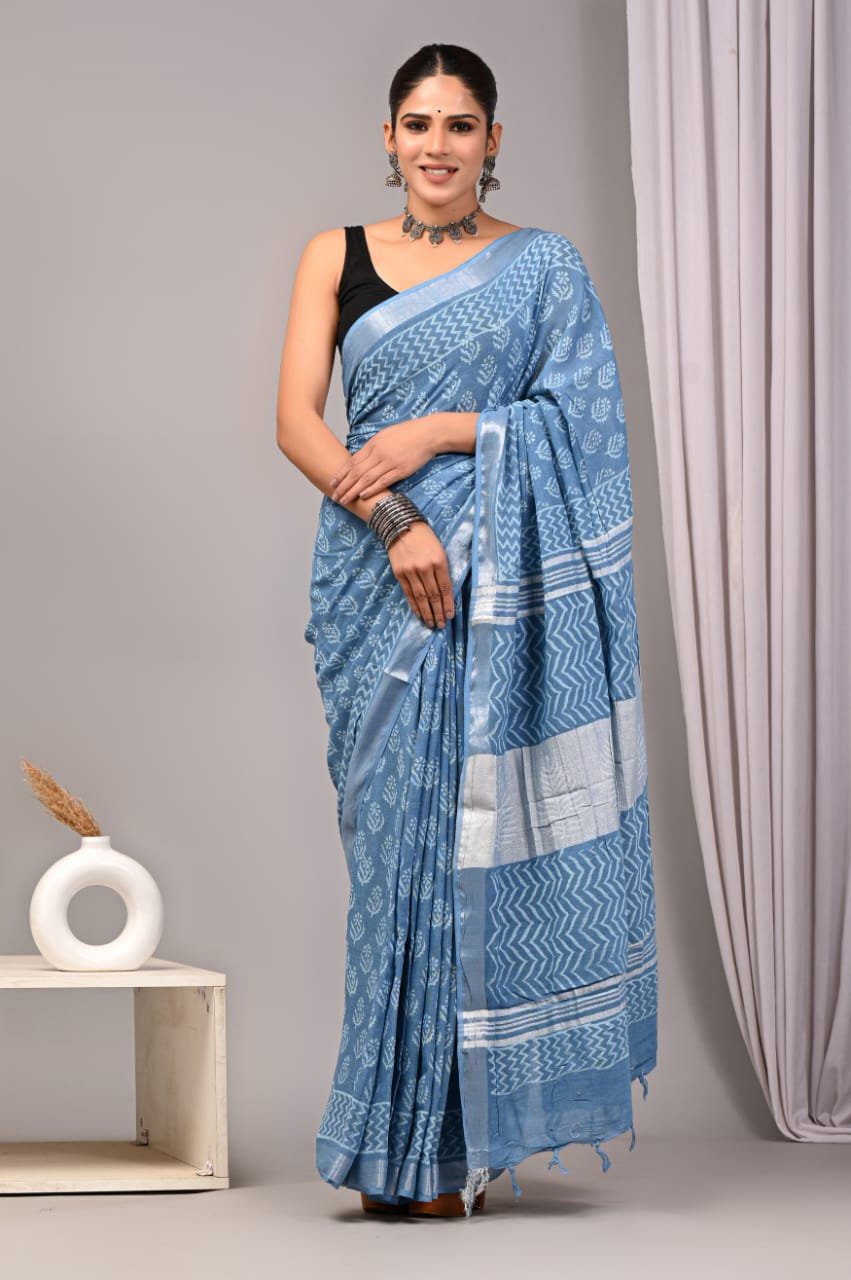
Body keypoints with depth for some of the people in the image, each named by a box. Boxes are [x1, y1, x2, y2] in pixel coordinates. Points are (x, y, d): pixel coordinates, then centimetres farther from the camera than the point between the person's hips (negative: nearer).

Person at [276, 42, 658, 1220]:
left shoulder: (545, 266, 8)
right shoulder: (336, 258, 11)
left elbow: (578, 419, -1)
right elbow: (296, 420, 0)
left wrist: (438, 431, -12)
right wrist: (393, 520, -14)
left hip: (504, 581, -1)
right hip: (379, 578, 2)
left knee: (484, 831, -5)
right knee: (398, 834, 1)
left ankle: (459, 1136, 4)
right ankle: (408, 1138, 8)